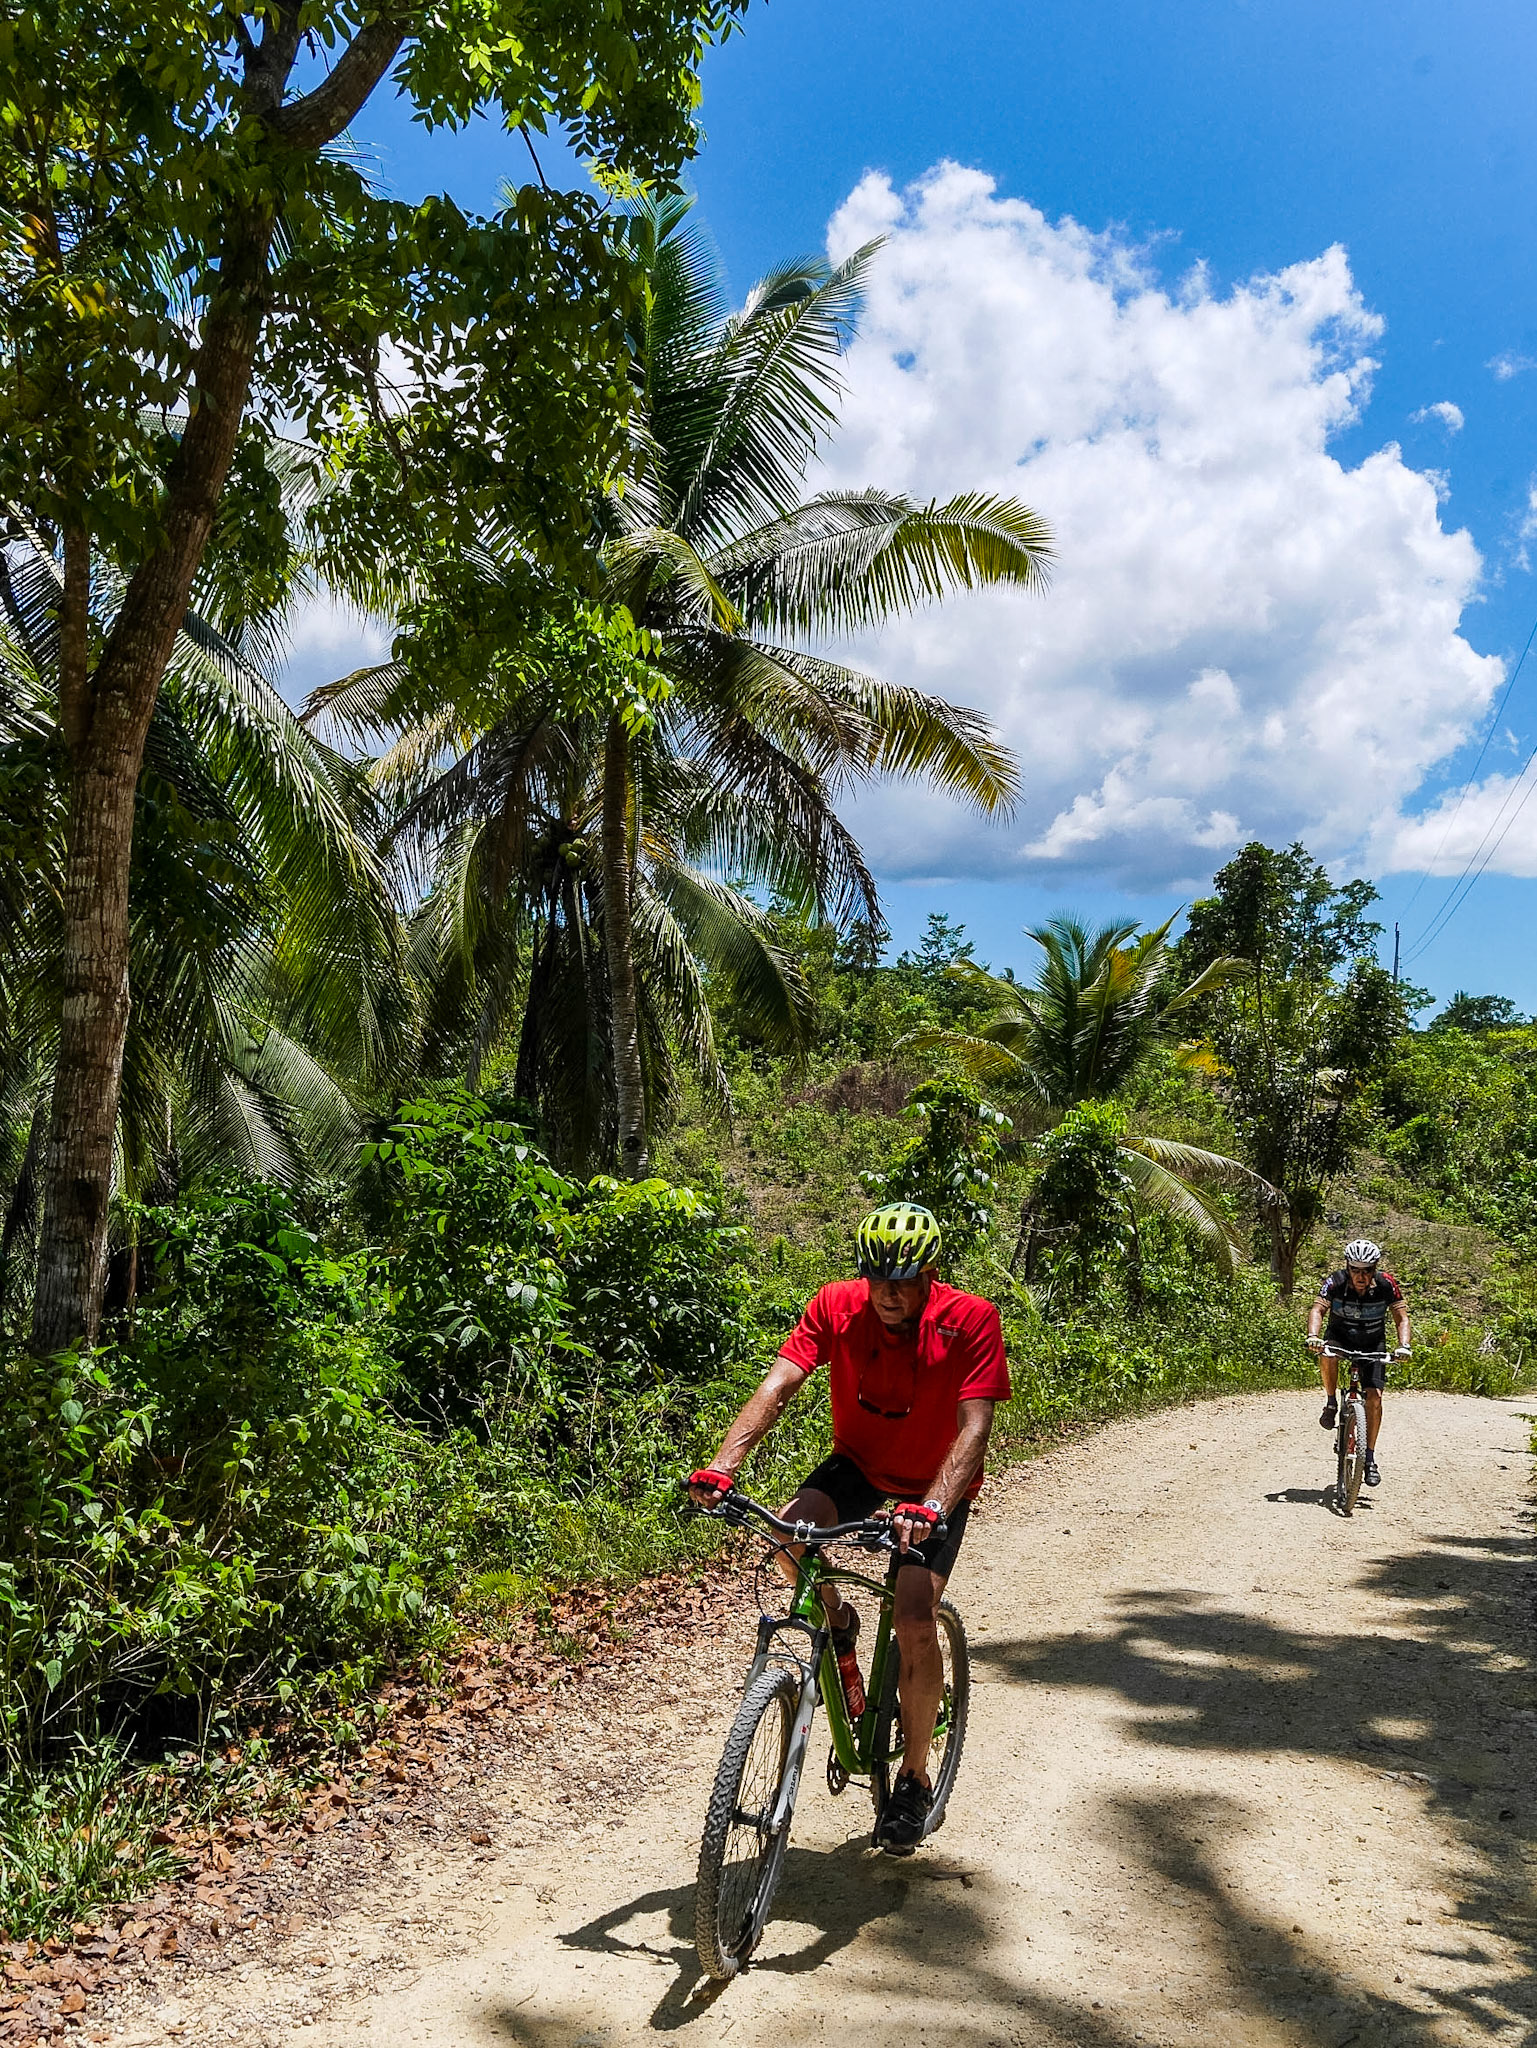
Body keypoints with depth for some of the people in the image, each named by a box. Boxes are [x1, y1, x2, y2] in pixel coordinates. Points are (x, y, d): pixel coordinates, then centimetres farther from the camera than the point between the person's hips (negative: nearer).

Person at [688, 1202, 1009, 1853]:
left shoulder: (971, 1321, -26)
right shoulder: (838, 1305, -20)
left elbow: (973, 1428, -32)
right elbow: (777, 1385, -27)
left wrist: (930, 1508, -48)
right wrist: (723, 1465, -42)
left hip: (936, 1485, -2)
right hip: (858, 1463, 2)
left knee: (914, 1619, -17)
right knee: (790, 1525, -27)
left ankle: (914, 1777, 6)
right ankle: (836, 1624, 5)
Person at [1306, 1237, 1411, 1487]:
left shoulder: (1386, 1284, -20)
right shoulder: (1335, 1282, -22)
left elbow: (1401, 1318, -17)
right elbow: (1318, 1310, -30)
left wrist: (1404, 1346, -35)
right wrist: (1313, 1336, -49)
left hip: (1373, 1343, 1)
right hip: (1340, 1335, -1)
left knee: (1374, 1396, -13)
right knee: (1327, 1356, -36)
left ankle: (1370, 1458, -1)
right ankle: (1331, 1403, -10)